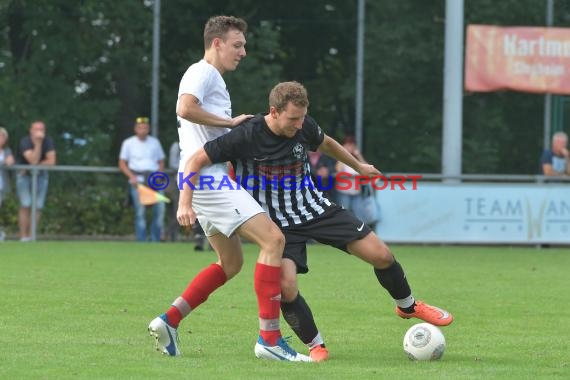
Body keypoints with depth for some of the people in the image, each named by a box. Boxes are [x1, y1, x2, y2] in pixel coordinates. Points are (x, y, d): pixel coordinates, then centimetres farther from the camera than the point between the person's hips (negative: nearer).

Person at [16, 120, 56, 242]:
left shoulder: (48, 141, -12)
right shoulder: (25, 142, -22)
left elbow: (51, 161, -18)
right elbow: (33, 161, -32)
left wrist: (37, 166, -20)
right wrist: (38, 143, -38)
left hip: (40, 175, 3)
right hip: (24, 174, -3)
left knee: (38, 206, -6)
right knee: (25, 205, -14)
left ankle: (31, 236, 0)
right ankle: (23, 237, -14)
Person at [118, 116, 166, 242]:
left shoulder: (155, 142, 15)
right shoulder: (128, 143, 7)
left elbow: (161, 161, 19)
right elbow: (122, 163, 5)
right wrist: (132, 176, -10)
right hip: (137, 179, -3)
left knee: (160, 208, -10)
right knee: (140, 210, -10)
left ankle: (155, 240, -1)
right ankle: (141, 241, -9)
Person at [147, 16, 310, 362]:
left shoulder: (213, 78, 24)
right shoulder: (202, 73, -6)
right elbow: (185, 108, -26)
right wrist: (231, 122, -19)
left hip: (209, 180, 11)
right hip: (208, 178, -11)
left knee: (231, 262, 17)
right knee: (273, 239, -17)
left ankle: (169, 320, 13)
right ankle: (269, 338, -21)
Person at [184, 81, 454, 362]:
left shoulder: (305, 127, -9)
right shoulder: (246, 137, -23)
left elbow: (325, 143, 16)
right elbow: (197, 160, -19)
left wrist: (358, 166, 30)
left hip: (316, 210, 4)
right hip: (279, 224, -4)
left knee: (381, 255, -3)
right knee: (285, 285, -27)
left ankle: (408, 306, 27)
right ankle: (315, 346, -3)